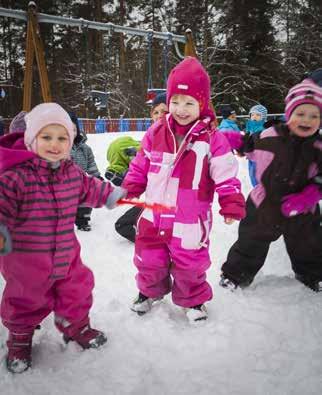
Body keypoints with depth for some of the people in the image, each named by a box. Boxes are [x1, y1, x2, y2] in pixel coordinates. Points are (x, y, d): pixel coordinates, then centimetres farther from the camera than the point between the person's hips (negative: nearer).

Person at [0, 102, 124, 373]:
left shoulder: (72, 172, -1)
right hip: (25, 260, -5)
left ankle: (76, 326, 47)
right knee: (25, 302, 13)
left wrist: (110, 195, 29)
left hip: (66, 254, 5)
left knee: (77, 290, 20)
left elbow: (88, 188, 19)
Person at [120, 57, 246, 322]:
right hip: (154, 216, 3)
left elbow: (226, 176, -8)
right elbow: (140, 166, 8)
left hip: (190, 222, -3)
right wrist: (128, 191, 6)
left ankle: (193, 300, 38)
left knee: (190, 266, 11)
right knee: (149, 261, 17)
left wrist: (232, 206, -12)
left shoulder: (212, 139, -12)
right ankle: (149, 292, 45)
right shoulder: (156, 133, -2)